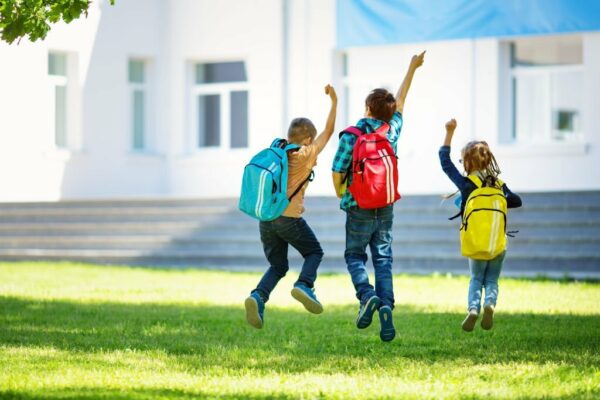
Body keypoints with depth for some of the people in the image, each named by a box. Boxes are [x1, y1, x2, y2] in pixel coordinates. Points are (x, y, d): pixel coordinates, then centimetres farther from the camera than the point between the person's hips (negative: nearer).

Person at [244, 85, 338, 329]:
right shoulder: (307, 154, -2)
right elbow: (328, 131, 8)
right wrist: (334, 101, 16)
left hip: (266, 218, 5)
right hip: (289, 217, -5)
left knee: (278, 266, 15)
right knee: (314, 252, 18)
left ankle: (258, 296, -12)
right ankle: (304, 285, -9)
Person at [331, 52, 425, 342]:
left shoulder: (351, 136, -13)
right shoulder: (392, 130, -1)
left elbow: (338, 171, -12)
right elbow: (400, 100, 14)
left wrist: (340, 194, 10)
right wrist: (412, 69, 28)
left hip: (359, 208, -3)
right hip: (386, 209, 3)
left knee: (355, 255, 12)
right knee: (383, 259, 8)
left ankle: (366, 294, -13)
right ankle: (386, 305, -10)